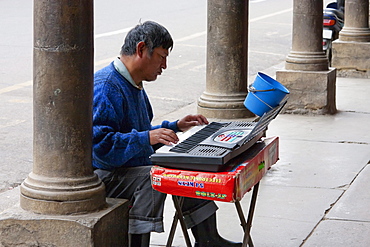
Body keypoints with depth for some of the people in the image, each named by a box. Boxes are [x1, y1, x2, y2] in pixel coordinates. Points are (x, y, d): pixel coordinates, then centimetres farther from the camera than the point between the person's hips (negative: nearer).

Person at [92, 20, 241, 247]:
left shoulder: (134, 85, 16)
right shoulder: (106, 86, -19)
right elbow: (98, 142, -28)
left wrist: (175, 127, 14)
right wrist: (146, 138, -32)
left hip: (135, 167, 10)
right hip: (105, 176, -10)